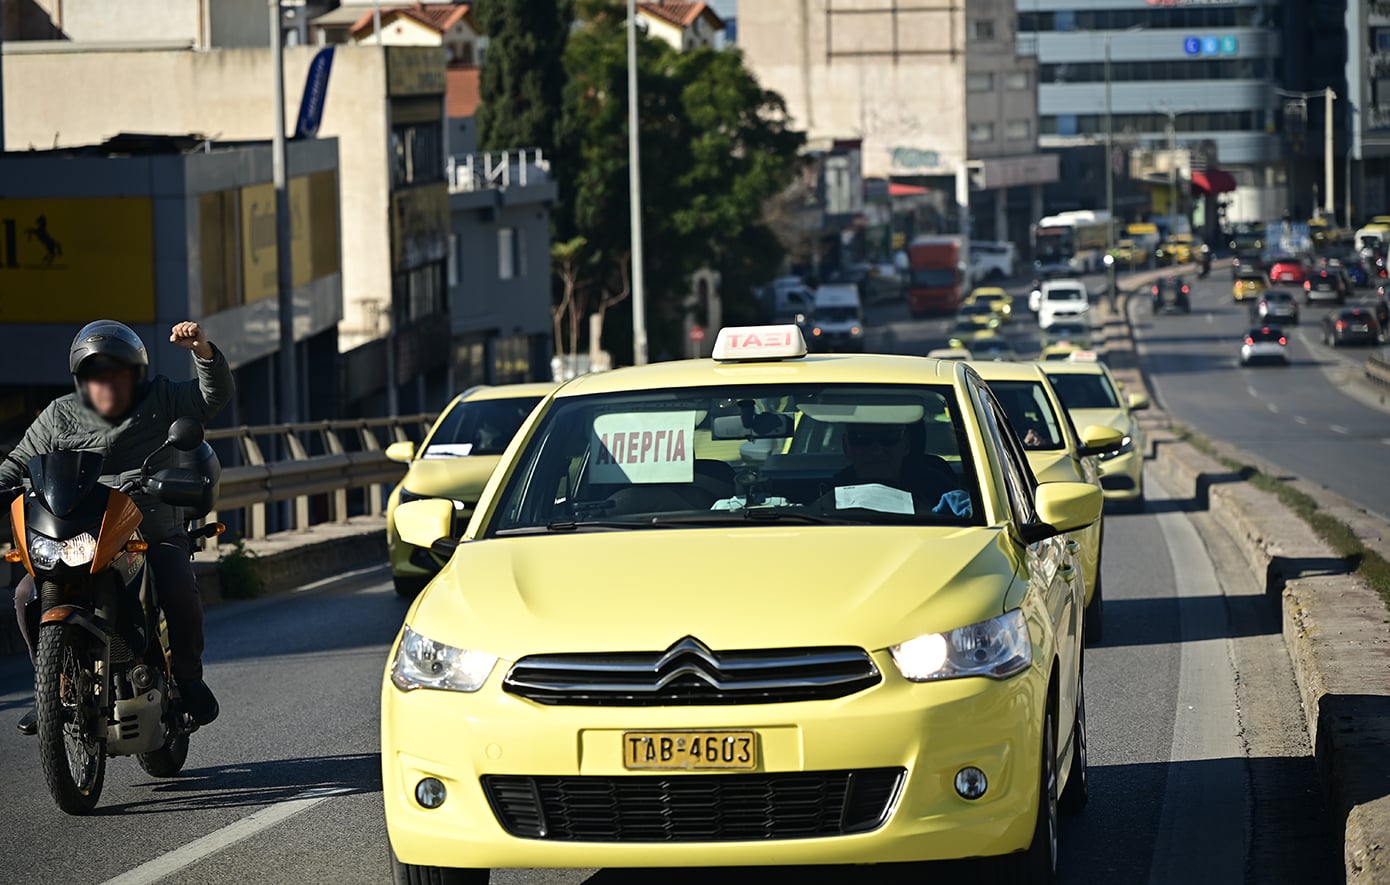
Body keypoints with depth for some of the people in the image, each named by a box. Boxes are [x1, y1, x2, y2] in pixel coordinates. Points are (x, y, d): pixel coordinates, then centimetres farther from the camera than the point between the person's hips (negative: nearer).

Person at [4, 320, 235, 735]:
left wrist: (202, 350, -23)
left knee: (180, 592, -31)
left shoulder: (162, 401, 6)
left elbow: (217, 394, -4)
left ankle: (188, 675, -5)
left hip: (157, 540, -2)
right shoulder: (59, 417, 10)